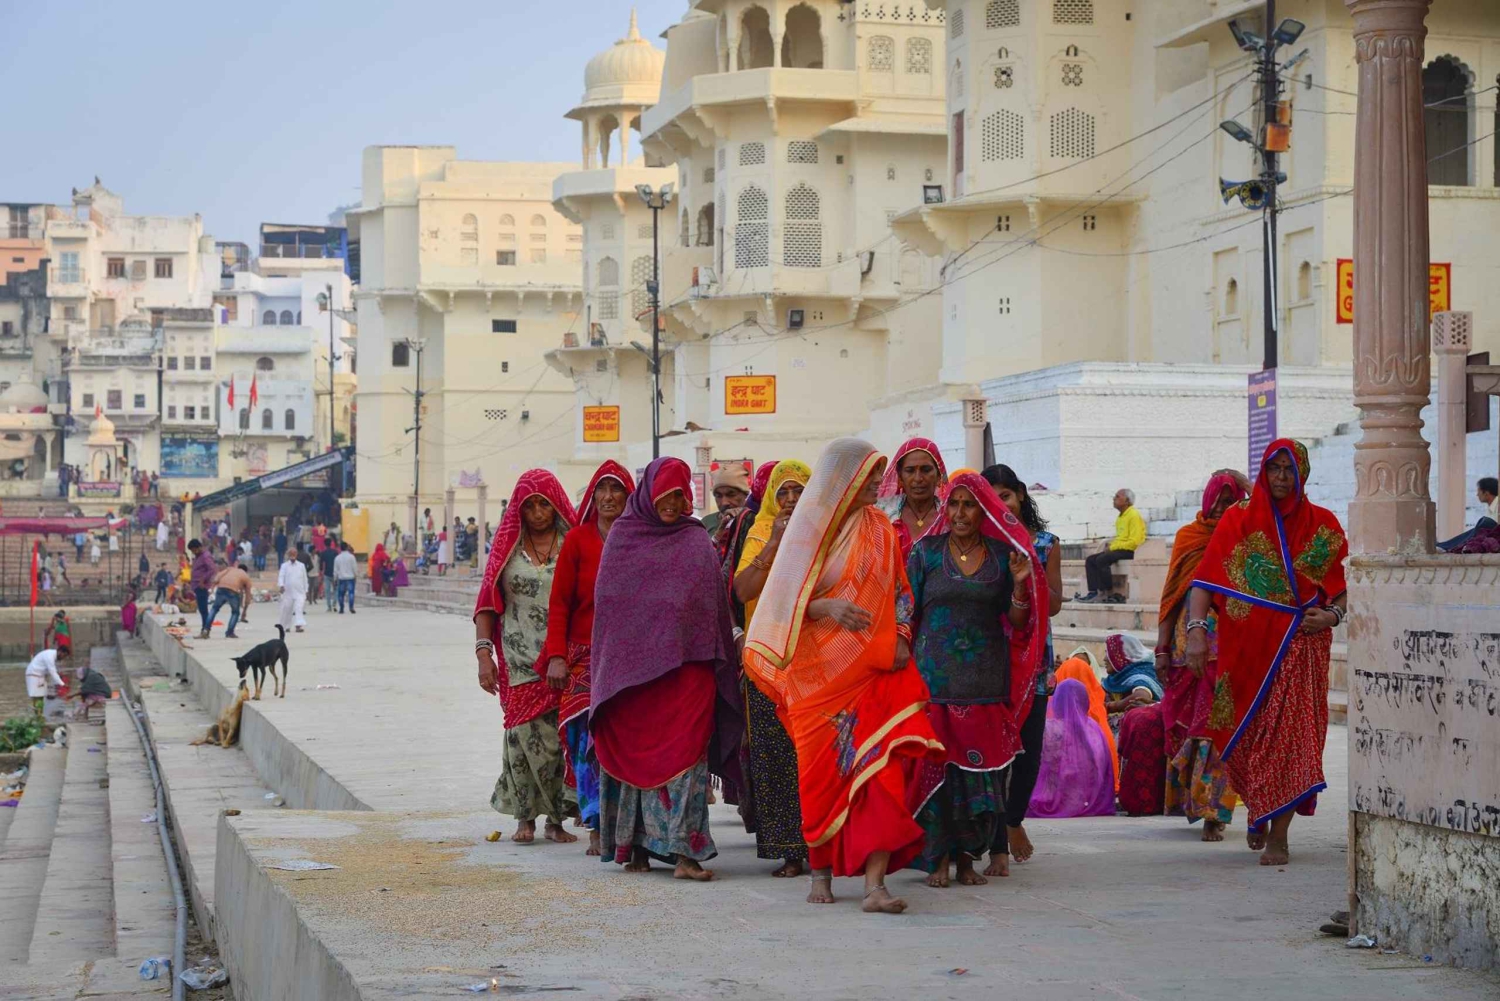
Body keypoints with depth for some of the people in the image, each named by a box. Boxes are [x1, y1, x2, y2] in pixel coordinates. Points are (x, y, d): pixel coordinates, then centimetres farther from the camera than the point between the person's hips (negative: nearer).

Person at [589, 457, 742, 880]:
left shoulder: (696, 540, 7)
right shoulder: (621, 536, 8)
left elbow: (715, 603, 4)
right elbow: (605, 603, 10)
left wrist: (718, 658, -3)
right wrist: (604, 667, 6)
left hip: (685, 666, -1)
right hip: (630, 666, 1)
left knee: (683, 750, -9)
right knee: (634, 752, 2)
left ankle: (684, 850, -13)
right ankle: (636, 846, 9)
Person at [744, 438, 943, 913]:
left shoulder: (879, 530, 11)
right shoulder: (808, 531, 1)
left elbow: (898, 594, 14)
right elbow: (785, 603, 0)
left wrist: (900, 641, -3)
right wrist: (826, 607, -19)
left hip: (873, 669, 2)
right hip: (819, 673, -2)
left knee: (880, 768, -11)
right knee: (823, 773, 3)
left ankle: (874, 883, -16)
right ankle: (821, 872, 19)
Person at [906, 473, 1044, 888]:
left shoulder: (1003, 556, 6)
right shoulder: (927, 551, 4)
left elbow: (1015, 622, 6)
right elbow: (906, 611, 5)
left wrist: (1020, 587, -11)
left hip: (985, 677, 1)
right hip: (934, 674, -1)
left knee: (981, 765, 0)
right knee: (935, 760, -4)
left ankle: (967, 857, 10)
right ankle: (937, 859, 4)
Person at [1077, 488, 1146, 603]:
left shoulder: (1134, 515, -10)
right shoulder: (1120, 516, 19)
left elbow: (1134, 542, -17)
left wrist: (1113, 547, -15)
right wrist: (1110, 544, 4)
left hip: (1129, 551, -10)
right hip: (1119, 549, 10)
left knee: (1101, 559, -29)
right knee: (1090, 560, -4)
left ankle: (1109, 593, -19)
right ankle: (1093, 592, -15)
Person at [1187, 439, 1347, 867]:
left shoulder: (1322, 525, 7)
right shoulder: (1238, 521, 4)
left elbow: (1345, 586, 12)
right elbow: (1205, 581, -4)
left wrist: (1332, 615, -10)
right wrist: (1197, 630, -18)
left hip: (1300, 645, -1)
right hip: (1246, 646, 1)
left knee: (1290, 732, -10)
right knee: (1245, 734, 6)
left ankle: (1278, 835, -8)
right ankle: (1257, 810, 33)